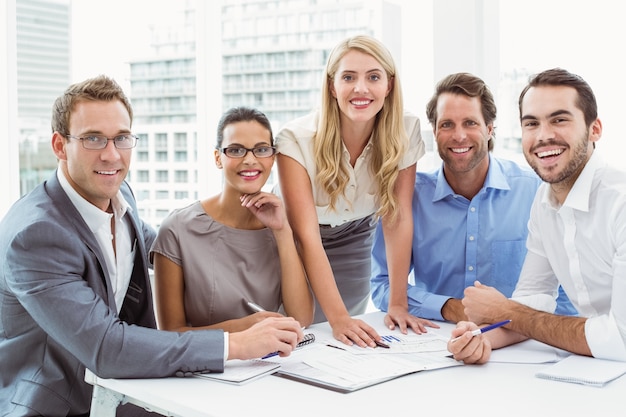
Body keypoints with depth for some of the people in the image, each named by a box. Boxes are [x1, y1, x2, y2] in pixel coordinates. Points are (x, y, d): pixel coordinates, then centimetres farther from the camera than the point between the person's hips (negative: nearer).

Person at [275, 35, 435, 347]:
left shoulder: (405, 132, -20)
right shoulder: (295, 140, -30)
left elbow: (398, 218, -16)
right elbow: (307, 236, -33)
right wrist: (338, 317, -39)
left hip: (354, 248, 3)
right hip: (298, 252, -2)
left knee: (353, 339, 14)